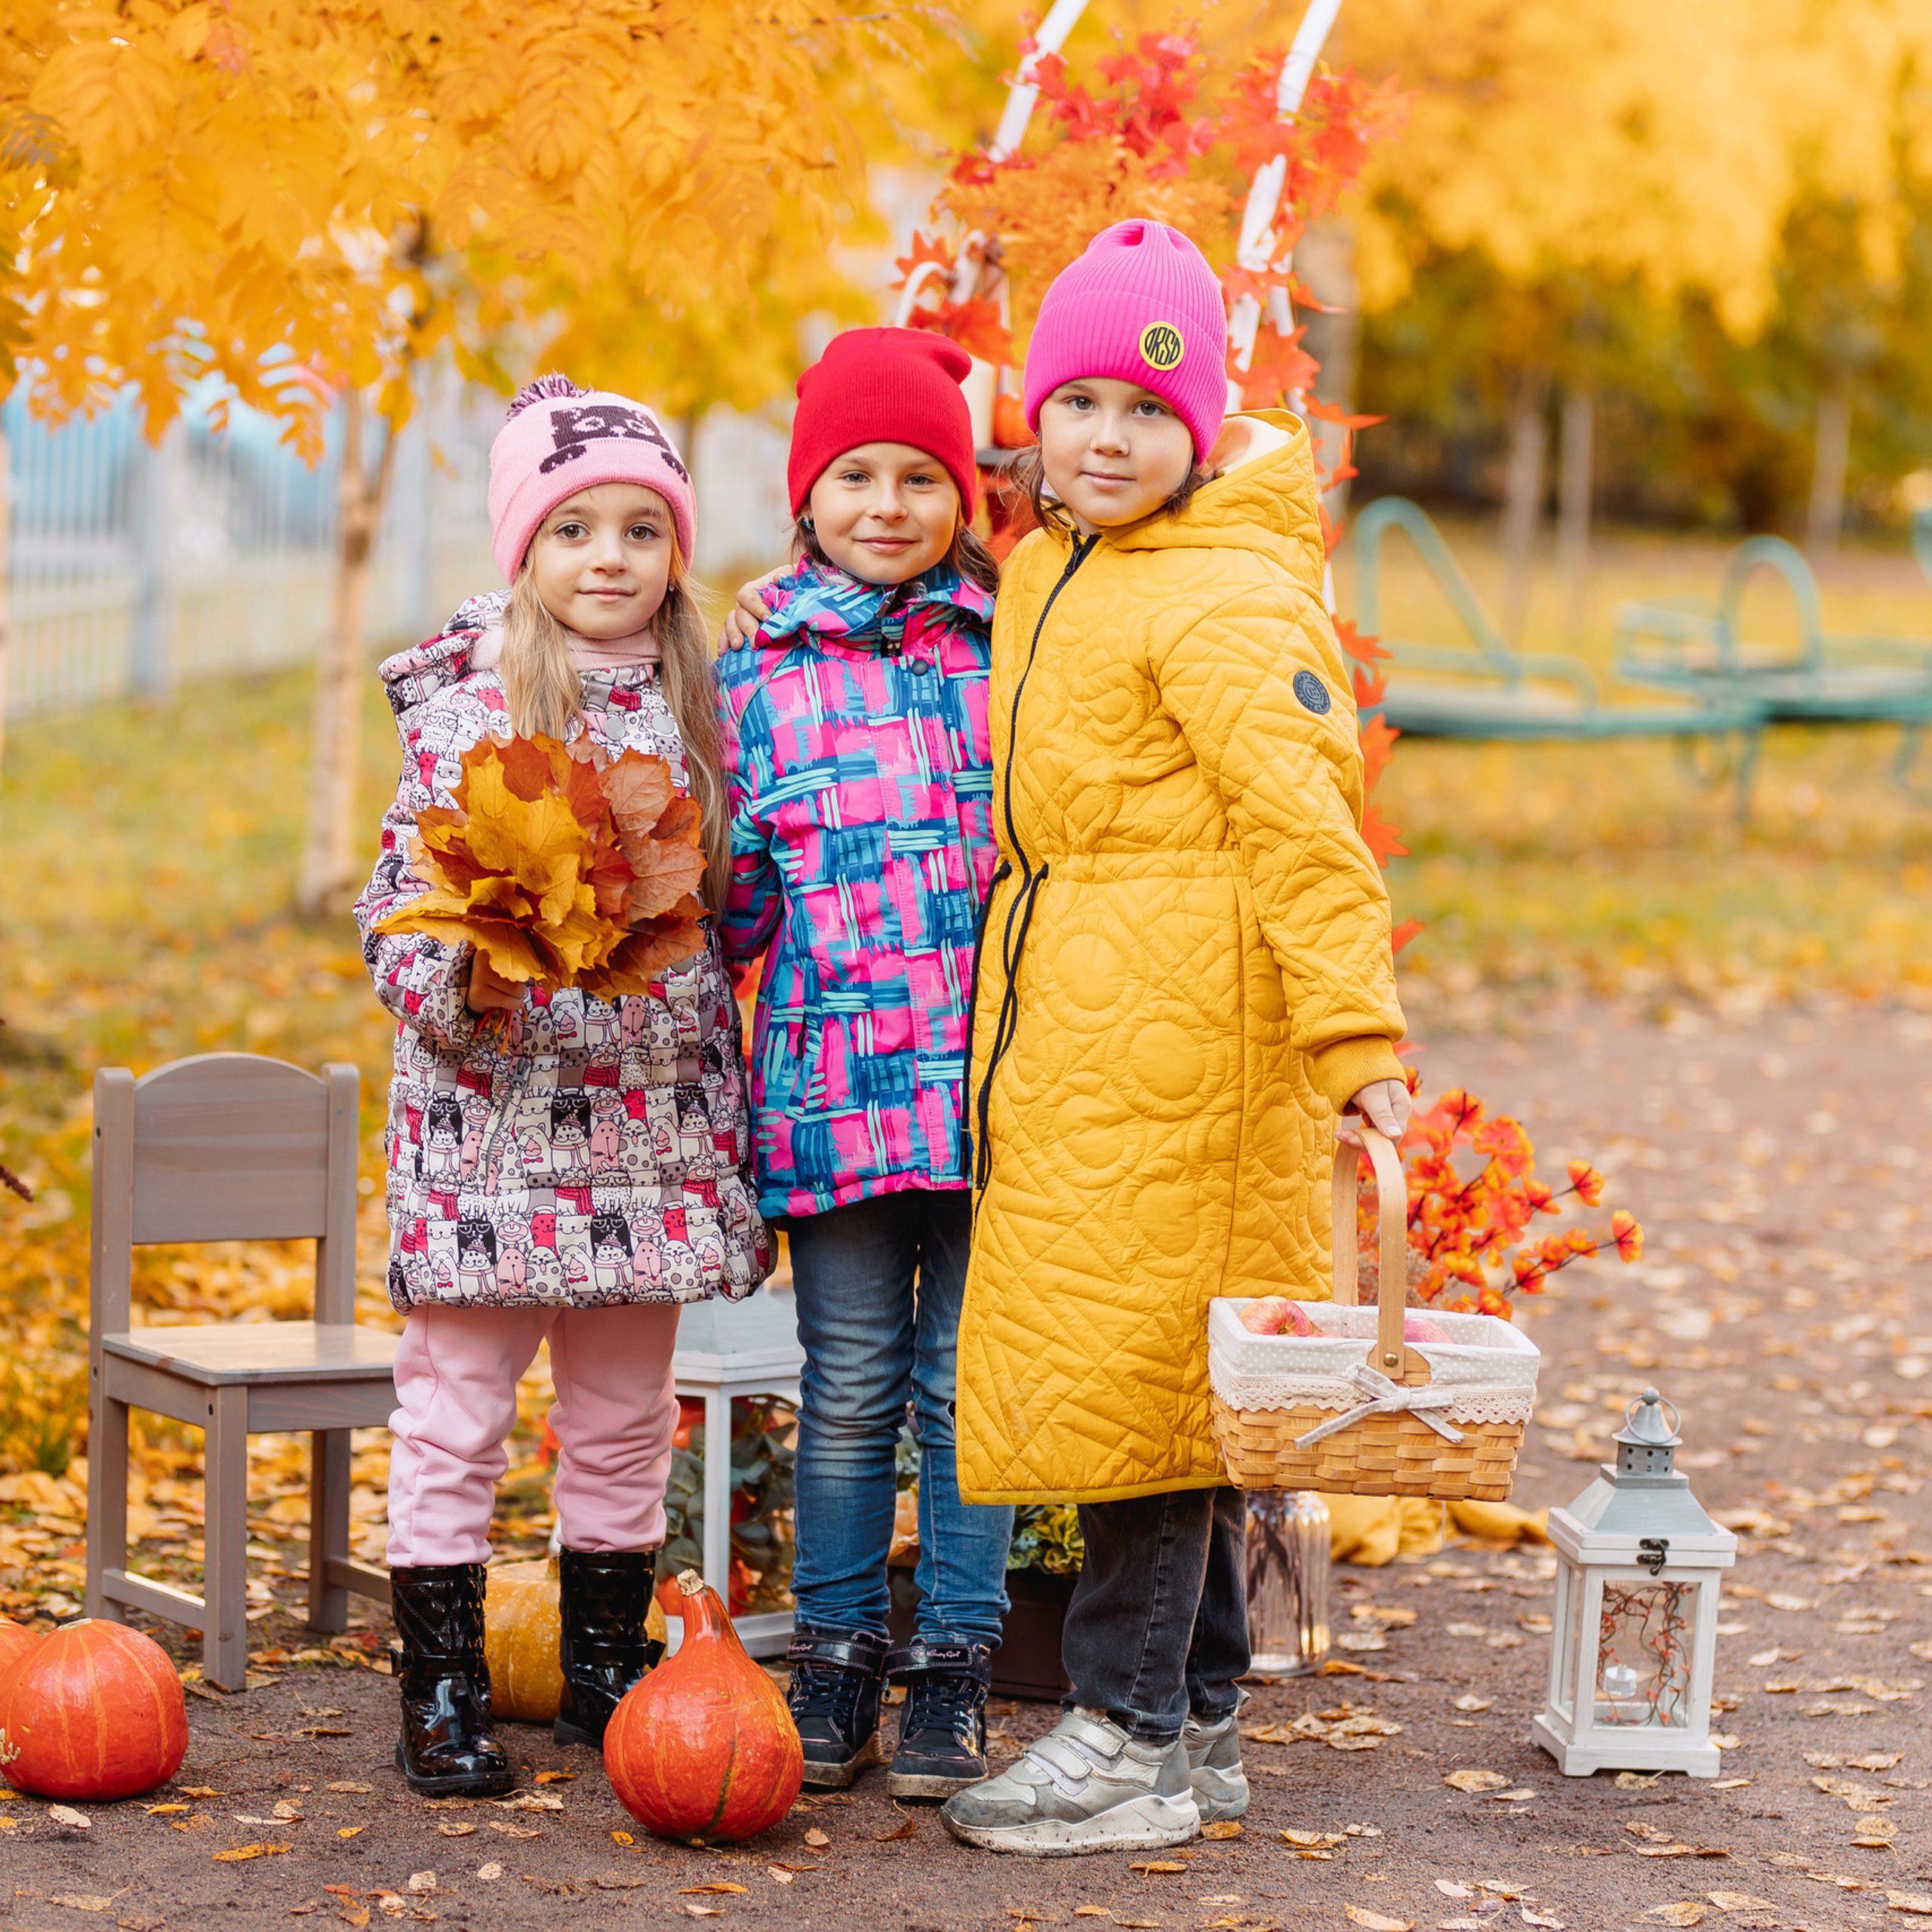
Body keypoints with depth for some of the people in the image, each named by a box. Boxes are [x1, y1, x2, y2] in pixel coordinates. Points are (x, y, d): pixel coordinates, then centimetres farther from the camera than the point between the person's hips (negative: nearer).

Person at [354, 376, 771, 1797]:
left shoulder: (700, 709, 8)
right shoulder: (463, 706, -4)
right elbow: (397, 908, -3)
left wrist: (734, 1120, 12)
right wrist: (465, 984, -23)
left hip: (651, 1122, 4)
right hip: (490, 1120, -4)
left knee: (625, 1425, 12)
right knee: (455, 1414, 1)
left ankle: (607, 1677, 25)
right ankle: (443, 1694, 10)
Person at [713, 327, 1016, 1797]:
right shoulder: (760, 673, 7)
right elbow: (736, 909, 9)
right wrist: (725, 873, -11)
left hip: (995, 1072, 0)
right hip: (836, 1075, 0)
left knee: (970, 1381, 4)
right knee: (850, 1388, 7)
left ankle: (954, 1673, 13)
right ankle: (837, 1661, 18)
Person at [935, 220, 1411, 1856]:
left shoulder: (1224, 598, -13)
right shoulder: (1046, 573, 15)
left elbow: (1302, 816, -21)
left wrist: (1358, 1035, -26)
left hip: (1179, 1026, -9)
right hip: (1069, 1035, 9)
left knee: (1135, 1357, -5)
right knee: (1156, 1376, 13)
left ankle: (1135, 1740, 3)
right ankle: (1202, 1728, 22)